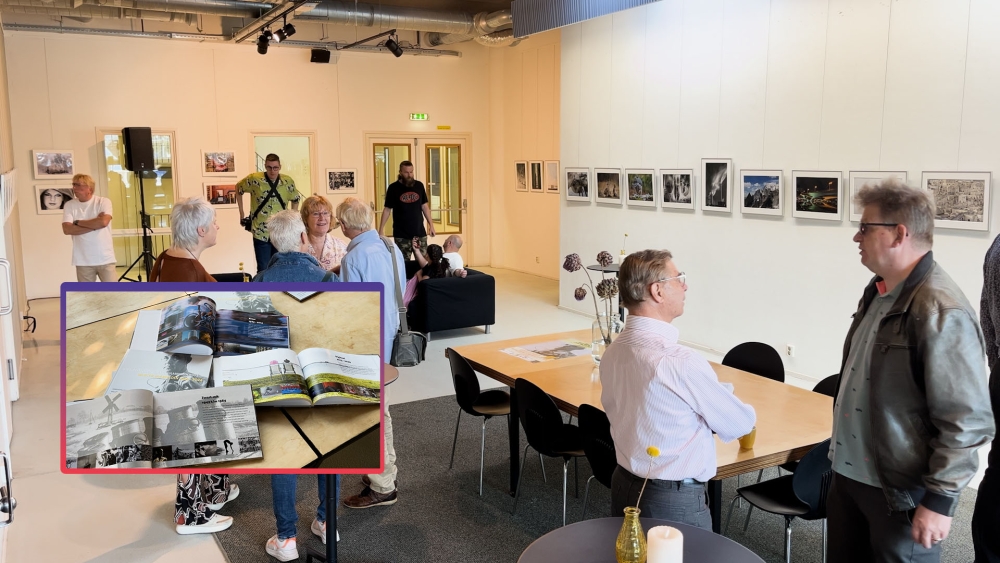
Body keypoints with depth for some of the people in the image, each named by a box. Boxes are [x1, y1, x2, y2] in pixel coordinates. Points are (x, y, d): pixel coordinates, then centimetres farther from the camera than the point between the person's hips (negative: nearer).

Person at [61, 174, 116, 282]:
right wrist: (94, 225, -13)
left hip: (105, 259, -2)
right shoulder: (69, 205, 5)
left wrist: (78, 222, -9)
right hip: (83, 261, 2)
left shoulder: (103, 202, -2)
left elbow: (103, 222, -20)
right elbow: (67, 229, -8)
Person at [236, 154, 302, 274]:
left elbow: (296, 199, 15)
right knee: (263, 270, 2)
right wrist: (241, 214, 6)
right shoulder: (254, 179, -10)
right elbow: (238, 189, 7)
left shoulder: (288, 182, -4)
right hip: (260, 233, -2)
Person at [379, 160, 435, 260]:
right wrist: (381, 229, -8)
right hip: (401, 235, -2)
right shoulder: (393, 188, -3)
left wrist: (431, 224, 7)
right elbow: (387, 209, -1)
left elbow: (424, 206, 12)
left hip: (419, 232, 3)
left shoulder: (419, 185, 5)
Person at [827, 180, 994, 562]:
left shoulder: (940, 312, -22)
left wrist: (940, 500, -16)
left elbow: (968, 422, -21)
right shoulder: (878, 291, 4)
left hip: (900, 492, -8)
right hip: (849, 473, 8)